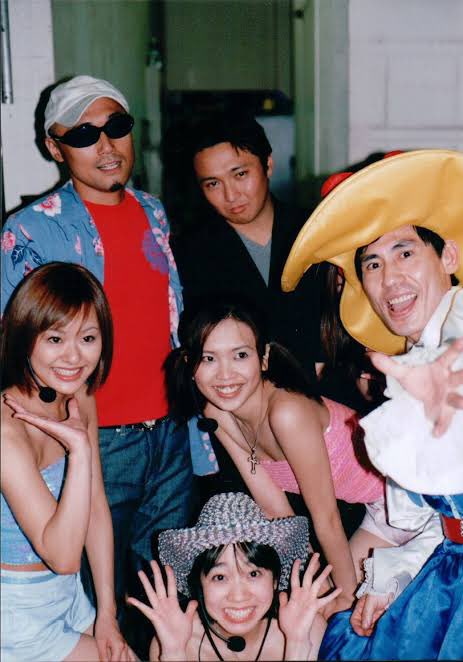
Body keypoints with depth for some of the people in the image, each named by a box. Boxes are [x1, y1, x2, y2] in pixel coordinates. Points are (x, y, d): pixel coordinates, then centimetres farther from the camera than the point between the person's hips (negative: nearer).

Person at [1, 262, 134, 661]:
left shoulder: (81, 400, -3)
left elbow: (97, 508, 2)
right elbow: (63, 556, -30)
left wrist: (107, 612, 1)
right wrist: (79, 450, -38)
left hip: (67, 595, 7)